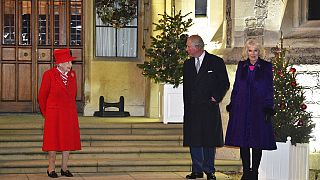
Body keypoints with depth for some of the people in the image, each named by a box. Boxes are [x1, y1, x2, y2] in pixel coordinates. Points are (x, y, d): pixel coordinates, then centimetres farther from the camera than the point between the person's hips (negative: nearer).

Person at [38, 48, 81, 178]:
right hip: (54, 113, -4)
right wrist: (45, 113, 7)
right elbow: (42, 96, 0)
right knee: (54, 140, 0)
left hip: (70, 113, 5)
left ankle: (64, 168, 13)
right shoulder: (49, 74, -8)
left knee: (69, 139, 4)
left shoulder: (72, 74, 6)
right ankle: (51, 169, 10)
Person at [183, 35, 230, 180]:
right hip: (192, 109, 4)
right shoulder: (188, 64, 13)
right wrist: (187, 105, 11)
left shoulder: (216, 62, -1)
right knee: (193, 140, 3)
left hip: (209, 108, -4)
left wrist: (216, 98, -8)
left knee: (209, 140, 1)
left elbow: (225, 83, 2)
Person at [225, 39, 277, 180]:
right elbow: (236, 87, 11)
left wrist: (268, 108, -8)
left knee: (257, 142, 1)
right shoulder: (241, 65, 10)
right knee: (243, 141, 3)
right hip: (242, 107, 2)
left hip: (258, 108, -2)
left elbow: (269, 89, 0)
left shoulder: (266, 67, 2)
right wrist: (231, 105, 6)